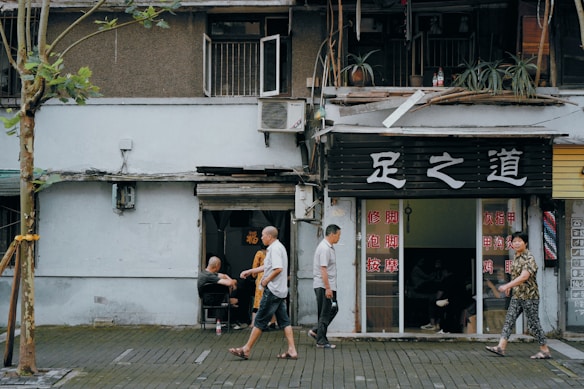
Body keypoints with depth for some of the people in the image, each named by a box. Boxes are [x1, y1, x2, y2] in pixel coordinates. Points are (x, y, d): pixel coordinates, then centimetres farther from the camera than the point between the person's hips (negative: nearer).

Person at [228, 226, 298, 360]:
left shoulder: (274, 248, -14)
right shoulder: (279, 247, 18)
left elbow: (278, 268, -27)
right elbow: (267, 267, 28)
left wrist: (266, 280, -15)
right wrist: (250, 271, 28)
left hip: (272, 290, -10)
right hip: (281, 291, 10)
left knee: (260, 320, -4)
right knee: (284, 320, 8)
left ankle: (246, 350, 2)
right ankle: (292, 350, 5)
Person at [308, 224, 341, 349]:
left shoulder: (328, 247, 14)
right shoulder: (325, 248, -18)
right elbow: (323, 269, -23)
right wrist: (328, 288, -23)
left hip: (328, 286, 10)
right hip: (324, 286, -10)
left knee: (333, 309, 16)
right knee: (325, 314, -3)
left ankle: (316, 331, 18)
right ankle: (321, 341, 5)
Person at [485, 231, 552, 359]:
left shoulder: (529, 258, -16)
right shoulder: (515, 257, 11)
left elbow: (524, 276, -27)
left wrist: (507, 285, -31)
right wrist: (510, 287, 22)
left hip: (529, 296, -8)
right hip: (517, 296, 8)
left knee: (533, 324, -2)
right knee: (509, 320, 2)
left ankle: (545, 350, 9)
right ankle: (501, 347, 0)